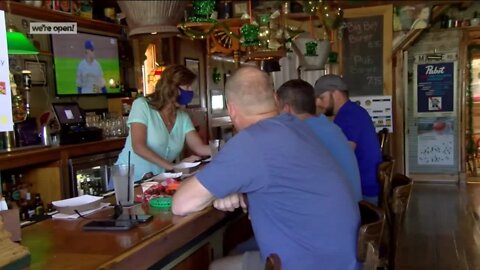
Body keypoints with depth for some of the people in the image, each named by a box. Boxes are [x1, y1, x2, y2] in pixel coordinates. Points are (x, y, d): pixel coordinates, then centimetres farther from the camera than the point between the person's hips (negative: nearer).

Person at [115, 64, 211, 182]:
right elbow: (138, 147, -17)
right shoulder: (142, 105, -7)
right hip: (129, 178, -6)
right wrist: (172, 167, -25)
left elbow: (199, 148, -2)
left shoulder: (183, 117, 8)